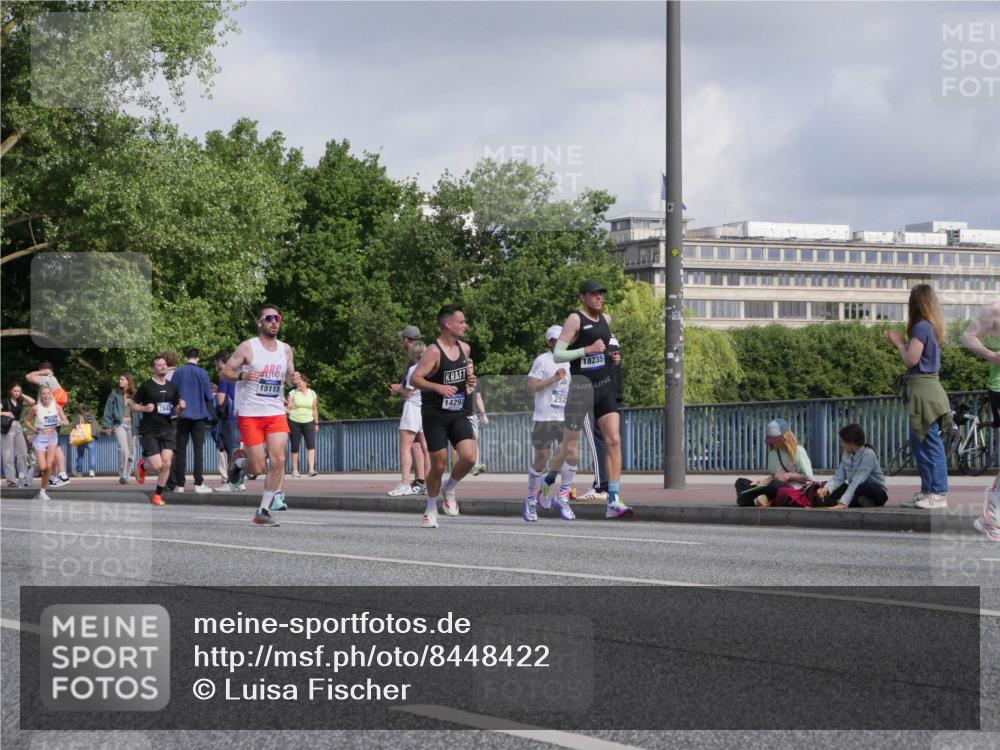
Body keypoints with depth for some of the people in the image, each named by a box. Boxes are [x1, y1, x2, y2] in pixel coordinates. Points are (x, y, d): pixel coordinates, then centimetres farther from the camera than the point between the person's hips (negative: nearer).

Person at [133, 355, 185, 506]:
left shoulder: (172, 387, 10)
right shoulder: (146, 386, -3)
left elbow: (177, 410, 18)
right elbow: (133, 406, 2)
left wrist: (180, 407, -4)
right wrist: (144, 408, -17)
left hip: (168, 430, 4)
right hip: (149, 431, -4)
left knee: (166, 463, -8)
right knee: (157, 466, -11)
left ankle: (158, 495, 8)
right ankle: (142, 465, 25)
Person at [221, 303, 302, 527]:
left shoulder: (286, 350, 9)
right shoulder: (248, 347, -5)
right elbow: (225, 371, -4)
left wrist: (294, 380, -4)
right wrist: (242, 375, -24)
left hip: (276, 413, 4)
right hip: (250, 414, -4)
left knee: (278, 460, -12)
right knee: (258, 468, -6)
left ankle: (263, 511, -2)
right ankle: (239, 461, 31)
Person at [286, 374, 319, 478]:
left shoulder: (312, 393, 6)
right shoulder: (292, 393, 1)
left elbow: (315, 409, 12)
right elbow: (289, 407, -3)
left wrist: (316, 423, 13)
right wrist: (286, 408, -26)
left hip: (308, 422, 1)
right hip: (294, 422, -1)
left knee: (311, 444, -14)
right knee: (295, 446, 1)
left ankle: (311, 469, -21)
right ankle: (294, 470, 9)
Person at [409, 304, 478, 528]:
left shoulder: (464, 348, 8)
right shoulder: (434, 351, -14)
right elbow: (414, 378, -20)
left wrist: (470, 380, 4)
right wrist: (438, 387, -35)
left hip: (458, 413, 5)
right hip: (434, 414, -5)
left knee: (469, 457, -14)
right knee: (438, 464, -3)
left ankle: (450, 489, 14)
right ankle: (431, 509, 17)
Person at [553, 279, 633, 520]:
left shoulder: (606, 319, 14)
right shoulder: (575, 319, -7)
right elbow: (557, 355, -12)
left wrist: (612, 357, 13)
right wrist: (587, 350, -19)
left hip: (604, 386, 6)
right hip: (581, 387, -6)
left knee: (614, 441, -8)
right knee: (571, 446, 2)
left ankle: (613, 502, -12)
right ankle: (563, 494, 23)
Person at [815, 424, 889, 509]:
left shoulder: (868, 455, -24)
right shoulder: (847, 454, -4)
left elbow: (857, 481, -34)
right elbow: (838, 478, -8)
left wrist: (843, 502, -44)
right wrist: (827, 488, -30)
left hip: (878, 493, -7)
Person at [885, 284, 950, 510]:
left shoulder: (921, 327, -14)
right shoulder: (932, 327, 13)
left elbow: (911, 360, -17)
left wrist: (900, 344, -1)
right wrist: (901, 342, 13)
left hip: (923, 390, -10)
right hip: (927, 389, 10)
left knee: (930, 443, -8)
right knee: (919, 443, 15)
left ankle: (938, 494, -7)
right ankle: (927, 491, 20)